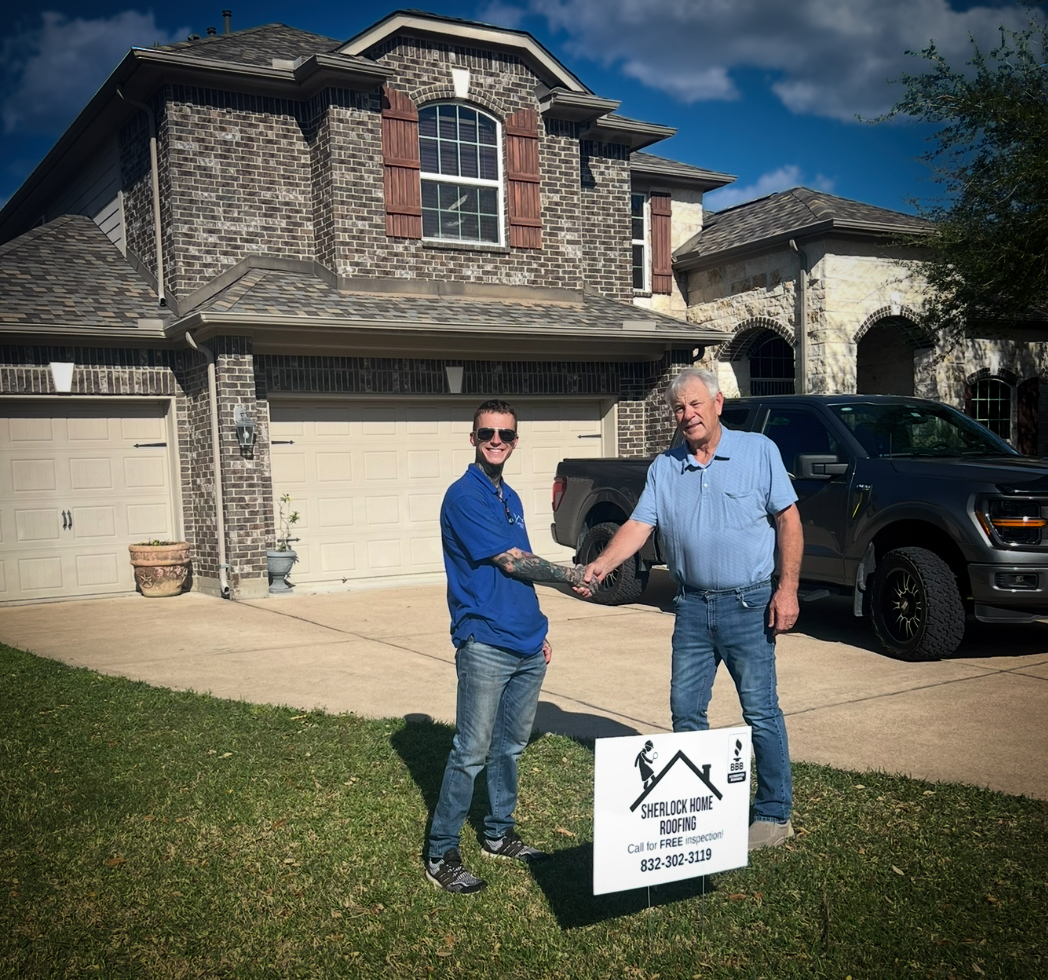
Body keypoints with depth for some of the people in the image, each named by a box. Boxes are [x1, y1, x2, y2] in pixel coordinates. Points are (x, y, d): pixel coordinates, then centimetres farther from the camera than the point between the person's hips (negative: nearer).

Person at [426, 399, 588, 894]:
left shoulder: (510, 497, 15)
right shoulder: (464, 496, -11)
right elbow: (513, 562, -12)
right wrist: (571, 574, -2)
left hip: (526, 646, 8)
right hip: (485, 645, -8)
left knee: (510, 745, 16)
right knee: (472, 751, -4)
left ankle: (499, 834, 30)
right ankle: (440, 854, 7)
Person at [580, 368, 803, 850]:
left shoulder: (758, 451, -2)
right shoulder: (664, 468, 8)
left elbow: (788, 519, -3)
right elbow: (639, 525, 1)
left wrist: (787, 588, -11)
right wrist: (601, 565, -16)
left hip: (749, 604, -4)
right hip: (692, 606, 4)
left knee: (761, 712, 1)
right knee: (685, 710, 10)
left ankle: (774, 814, 15)